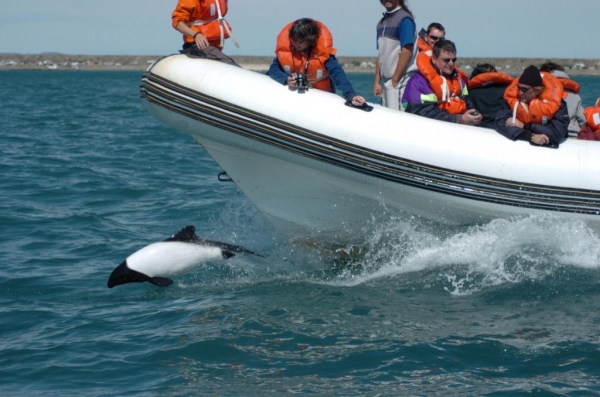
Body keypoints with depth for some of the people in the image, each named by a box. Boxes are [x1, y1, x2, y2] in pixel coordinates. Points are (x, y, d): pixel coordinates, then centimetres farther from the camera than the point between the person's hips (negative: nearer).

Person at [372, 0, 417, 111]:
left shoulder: (405, 19, -8)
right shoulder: (382, 23, 16)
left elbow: (407, 53, -14)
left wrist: (395, 80, -14)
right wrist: (377, 82, 12)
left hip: (401, 81, -8)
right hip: (388, 81, 8)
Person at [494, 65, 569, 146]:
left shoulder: (554, 103, -20)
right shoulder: (513, 97, -14)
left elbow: (558, 133, -26)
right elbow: (500, 122, -22)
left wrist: (525, 126, -25)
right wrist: (531, 136, -32)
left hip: (548, 145, -2)